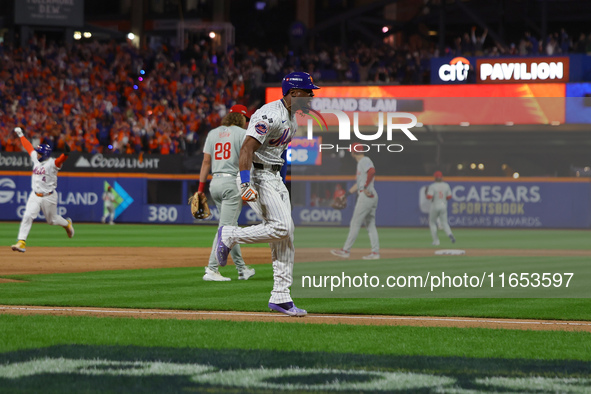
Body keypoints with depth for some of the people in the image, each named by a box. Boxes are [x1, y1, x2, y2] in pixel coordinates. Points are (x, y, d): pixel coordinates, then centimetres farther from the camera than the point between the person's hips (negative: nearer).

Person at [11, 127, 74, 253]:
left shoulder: (52, 163, -15)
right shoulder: (36, 159, 5)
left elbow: (60, 161, -37)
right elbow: (28, 147, 17)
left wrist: (66, 154, -58)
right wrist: (21, 135, 26)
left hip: (49, 197, -5)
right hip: (35, 195, 5)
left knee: (52, 220, 13)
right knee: (27, 216, -12)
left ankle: (67, 224, 46)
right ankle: (21, 242, -15)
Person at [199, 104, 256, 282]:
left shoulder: (212, 133, 13)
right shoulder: (242, 133, -2)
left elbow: (206, 162, 10)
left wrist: (200, 189, 11)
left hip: (215, 182, 7)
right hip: (233, 182, -7)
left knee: (230, 227, 15)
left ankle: (242, 269, 20)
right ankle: (211, 270, -15)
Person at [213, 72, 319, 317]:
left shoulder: (292, 118, 14)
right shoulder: (270, 115, -18)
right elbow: (247, 148, -25)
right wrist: (245, 184, -33)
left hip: (275, 177, 10)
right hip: (257, 175, -10)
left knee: (285, 236, 4)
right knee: (281, 227, -20)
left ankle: (281, 297, 5)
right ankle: (230, 235, -2)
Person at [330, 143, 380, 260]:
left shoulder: (364, 161, -10)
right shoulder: (361, 163, 21)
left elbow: (372, 171, -31)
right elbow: (359, 183, 27)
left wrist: (366, 187, -27)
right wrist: (346, 194, 26)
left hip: (366, 196, -10)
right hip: (372, 197, 10)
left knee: (355, 224, -6)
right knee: (370, 225, 10)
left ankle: (346, 251, -3)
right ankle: (375, 252, 7)